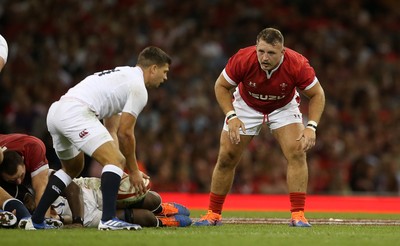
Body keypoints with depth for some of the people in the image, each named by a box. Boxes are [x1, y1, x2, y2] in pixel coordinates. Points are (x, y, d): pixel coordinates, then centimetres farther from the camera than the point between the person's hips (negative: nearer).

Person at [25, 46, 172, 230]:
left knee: (72, 168, 28)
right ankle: (108, 219, -26)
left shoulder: (122, 76, 31)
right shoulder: (138, 88, 1)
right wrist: (134, 171, 8)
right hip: (76, 113, -10)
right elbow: (125, 133, -1)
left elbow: (111, 130, 29)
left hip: (55, 111, 10)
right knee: (116, 161, -13)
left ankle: (36, 221, 27)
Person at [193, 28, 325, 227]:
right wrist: (231, 116, -27)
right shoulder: (242, 59, -33)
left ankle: (298, 215, -15)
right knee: (226, 158, -2)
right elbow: (221, 86, -15)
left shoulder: (297, 65, -33)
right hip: (246, 106, 1)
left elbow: (317, 94, -18)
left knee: (297, 153, -20)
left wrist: (311, 127, -30)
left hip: (283, 107, -1)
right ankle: (213, 214, 13)